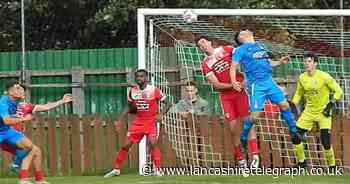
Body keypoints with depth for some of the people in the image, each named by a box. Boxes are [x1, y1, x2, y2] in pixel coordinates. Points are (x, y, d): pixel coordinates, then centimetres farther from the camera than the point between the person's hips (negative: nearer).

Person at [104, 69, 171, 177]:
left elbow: (167, 104, -5)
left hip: (151, 122, -4)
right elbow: (129, 107, 16)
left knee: (152, 144, -21)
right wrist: (120, 120, 9)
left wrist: (161, 114, -20)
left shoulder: (154, 90, -10)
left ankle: (157, 170, -12)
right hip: (137, 122, 4)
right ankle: (116, 169, 11)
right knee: (126, 145, 1)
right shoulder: (132, 91, 2)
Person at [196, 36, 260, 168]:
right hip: (225, 96, 2)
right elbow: (216, 85, -4)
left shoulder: (226, 50, 1)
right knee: (233, 128, 0)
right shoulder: (205, 65, 3)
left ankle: (255, 156, -12)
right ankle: (240, 160, 10)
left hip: (240, 92, -2)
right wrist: (233, 85, -17)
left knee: (248, 122, -10)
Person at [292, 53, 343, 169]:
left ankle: (332, 166, 2)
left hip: (323, 111, -5)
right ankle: (301, 162, 16)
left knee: (325, 141, -17)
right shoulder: (302, 78, 0)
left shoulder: (324, 76, -14)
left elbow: (338, 91, -9)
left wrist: (331, 104, -19)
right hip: (309, 111, 5)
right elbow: (298, 94, 16)